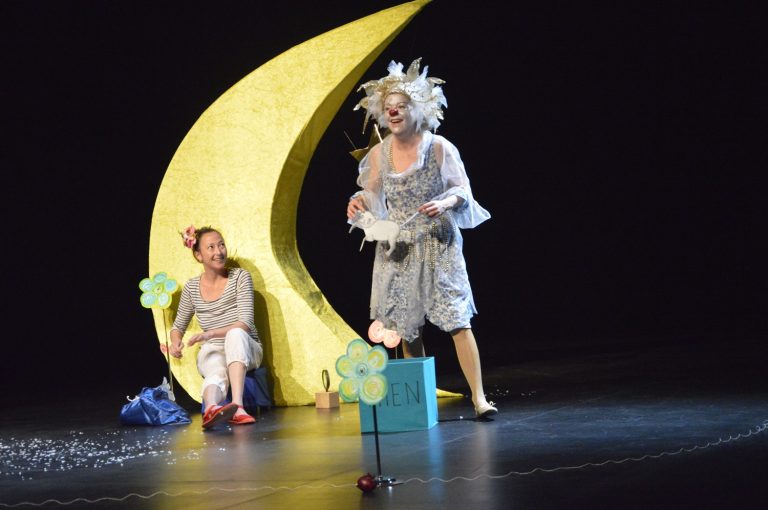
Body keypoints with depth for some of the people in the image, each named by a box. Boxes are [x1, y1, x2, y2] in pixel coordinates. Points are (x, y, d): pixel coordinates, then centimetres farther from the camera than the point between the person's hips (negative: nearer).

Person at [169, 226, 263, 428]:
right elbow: (178, 327, 14)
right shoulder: (191, 288, 3)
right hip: (212, 353, 1)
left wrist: (210, 334, -29)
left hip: (245, 351, -1)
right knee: (218, 373, -36)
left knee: (235, 334, -37)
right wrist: (176, 342, -10)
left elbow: (245, 324, -15)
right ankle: (211, 408, -71)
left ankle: (237, 406, -53)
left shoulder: (240, 277, -5)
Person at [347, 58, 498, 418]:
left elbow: (463, 189, -2)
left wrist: (446, 203, -23)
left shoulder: (439, 147, -6)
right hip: (397, 250, 4)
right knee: (406, 327, 6)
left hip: (438, 246, -3)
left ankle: (479, 397, -9)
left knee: (457, 320, -11)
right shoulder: (378, 153, 2)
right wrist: (358, 202, -8)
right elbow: (373, 194, 14)